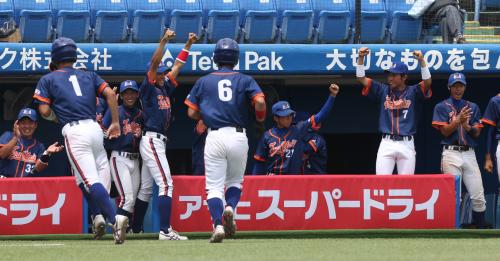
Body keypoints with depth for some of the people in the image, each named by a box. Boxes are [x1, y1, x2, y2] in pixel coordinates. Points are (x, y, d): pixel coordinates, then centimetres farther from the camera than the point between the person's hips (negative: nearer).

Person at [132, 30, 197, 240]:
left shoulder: (164, 88, 16)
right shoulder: (148, 88, -5)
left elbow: (177, 66, 21)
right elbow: (154, 63, -17)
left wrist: (188, 45, 16)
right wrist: (164, 41, -25)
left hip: (159, 141, 10)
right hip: (151, 140, -10)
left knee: (146, 188, 14)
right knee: (166, 184, -17)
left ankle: (135, 228, 20)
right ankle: (165, 230, -25)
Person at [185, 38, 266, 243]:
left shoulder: (204, 81, 9)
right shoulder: (244, 80, 7)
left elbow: (191, 113, 5)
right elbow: (259, 102, -9)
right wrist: (260, 118, 12)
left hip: (215, 136, -1)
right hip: (238, 136, 1)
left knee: (214, 186, 1)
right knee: (235, 181, 19)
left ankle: (218, 224, -19)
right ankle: (230, 208, -10)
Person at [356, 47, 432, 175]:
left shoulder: (412, 92, 5)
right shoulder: (383, 90, 10)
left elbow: (427, 82, -12)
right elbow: (361, 78, 7)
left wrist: (421, 60, -23)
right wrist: (361, 58, -6)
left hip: (407, 144, -1)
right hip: (387, 144, 1)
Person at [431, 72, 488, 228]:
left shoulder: (472, 107, 15)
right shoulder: (442, 107, 6)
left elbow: (477, 133, 7)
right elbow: (445, 131, -4)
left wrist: (466, 126, -13)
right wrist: (458, 120, -19)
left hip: (469, 154, 3)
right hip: (451, 154, -3)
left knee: (478, 197, -3)